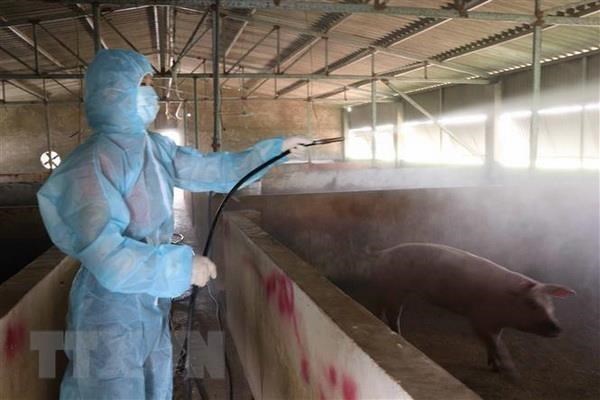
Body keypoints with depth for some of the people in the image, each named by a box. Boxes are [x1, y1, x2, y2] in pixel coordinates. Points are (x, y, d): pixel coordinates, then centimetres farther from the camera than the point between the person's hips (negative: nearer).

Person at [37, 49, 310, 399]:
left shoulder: (156, 147, 1)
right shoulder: (91, 165, -22)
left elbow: (213, 170, 13)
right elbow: (108, 258, -28)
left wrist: (277, 146, 17)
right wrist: (184, 266, -21)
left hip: (152, 309, 8)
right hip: (110, 317, -7)